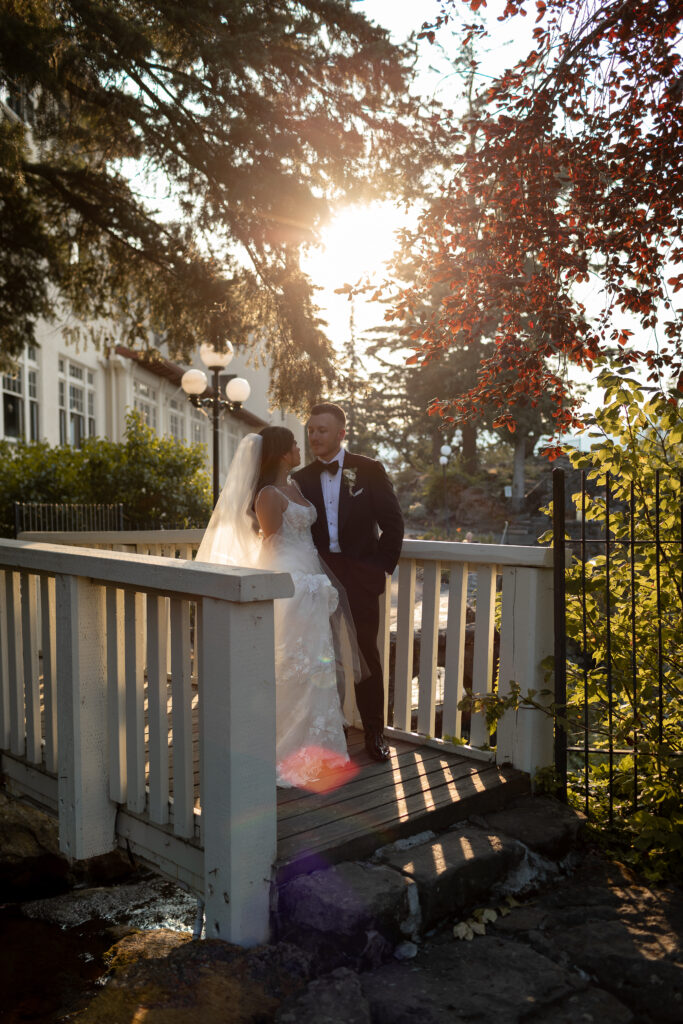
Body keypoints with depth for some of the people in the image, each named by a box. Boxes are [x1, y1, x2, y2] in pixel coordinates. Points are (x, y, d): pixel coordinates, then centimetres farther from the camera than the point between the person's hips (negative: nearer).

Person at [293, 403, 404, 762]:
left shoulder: (369, 470, 2)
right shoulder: (301, 478, 9)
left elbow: (392, 522, 1)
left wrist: (383, 567, -3)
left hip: (360, 576, -2)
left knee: (366, 652, 2)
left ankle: (374, 732, 15)